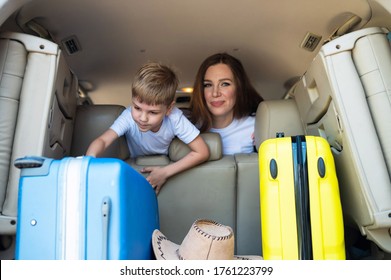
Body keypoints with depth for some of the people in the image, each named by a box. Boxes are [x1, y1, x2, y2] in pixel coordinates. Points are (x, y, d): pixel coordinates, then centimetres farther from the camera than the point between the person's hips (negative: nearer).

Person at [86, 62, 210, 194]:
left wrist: (165, 172, -30)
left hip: (163, 165, 1)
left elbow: (202, 152, -28)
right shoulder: (129, 116, -32)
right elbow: (102, 140, -39)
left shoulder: (175, 118, -33)